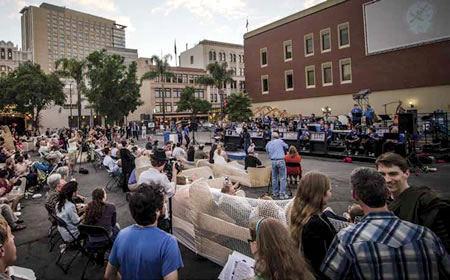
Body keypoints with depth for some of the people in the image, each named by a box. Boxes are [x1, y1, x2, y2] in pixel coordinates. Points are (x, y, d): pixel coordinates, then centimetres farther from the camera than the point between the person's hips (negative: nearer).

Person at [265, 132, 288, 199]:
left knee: (274, 177, 15)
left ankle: (275, 192, 24)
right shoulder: (280, 141, 1)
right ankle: (282, 194, -1)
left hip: (273, 161, 4)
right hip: (281, 160, -4)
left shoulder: (268, 144, 11)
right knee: (282, 178, 0)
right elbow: (286, 146, 15)